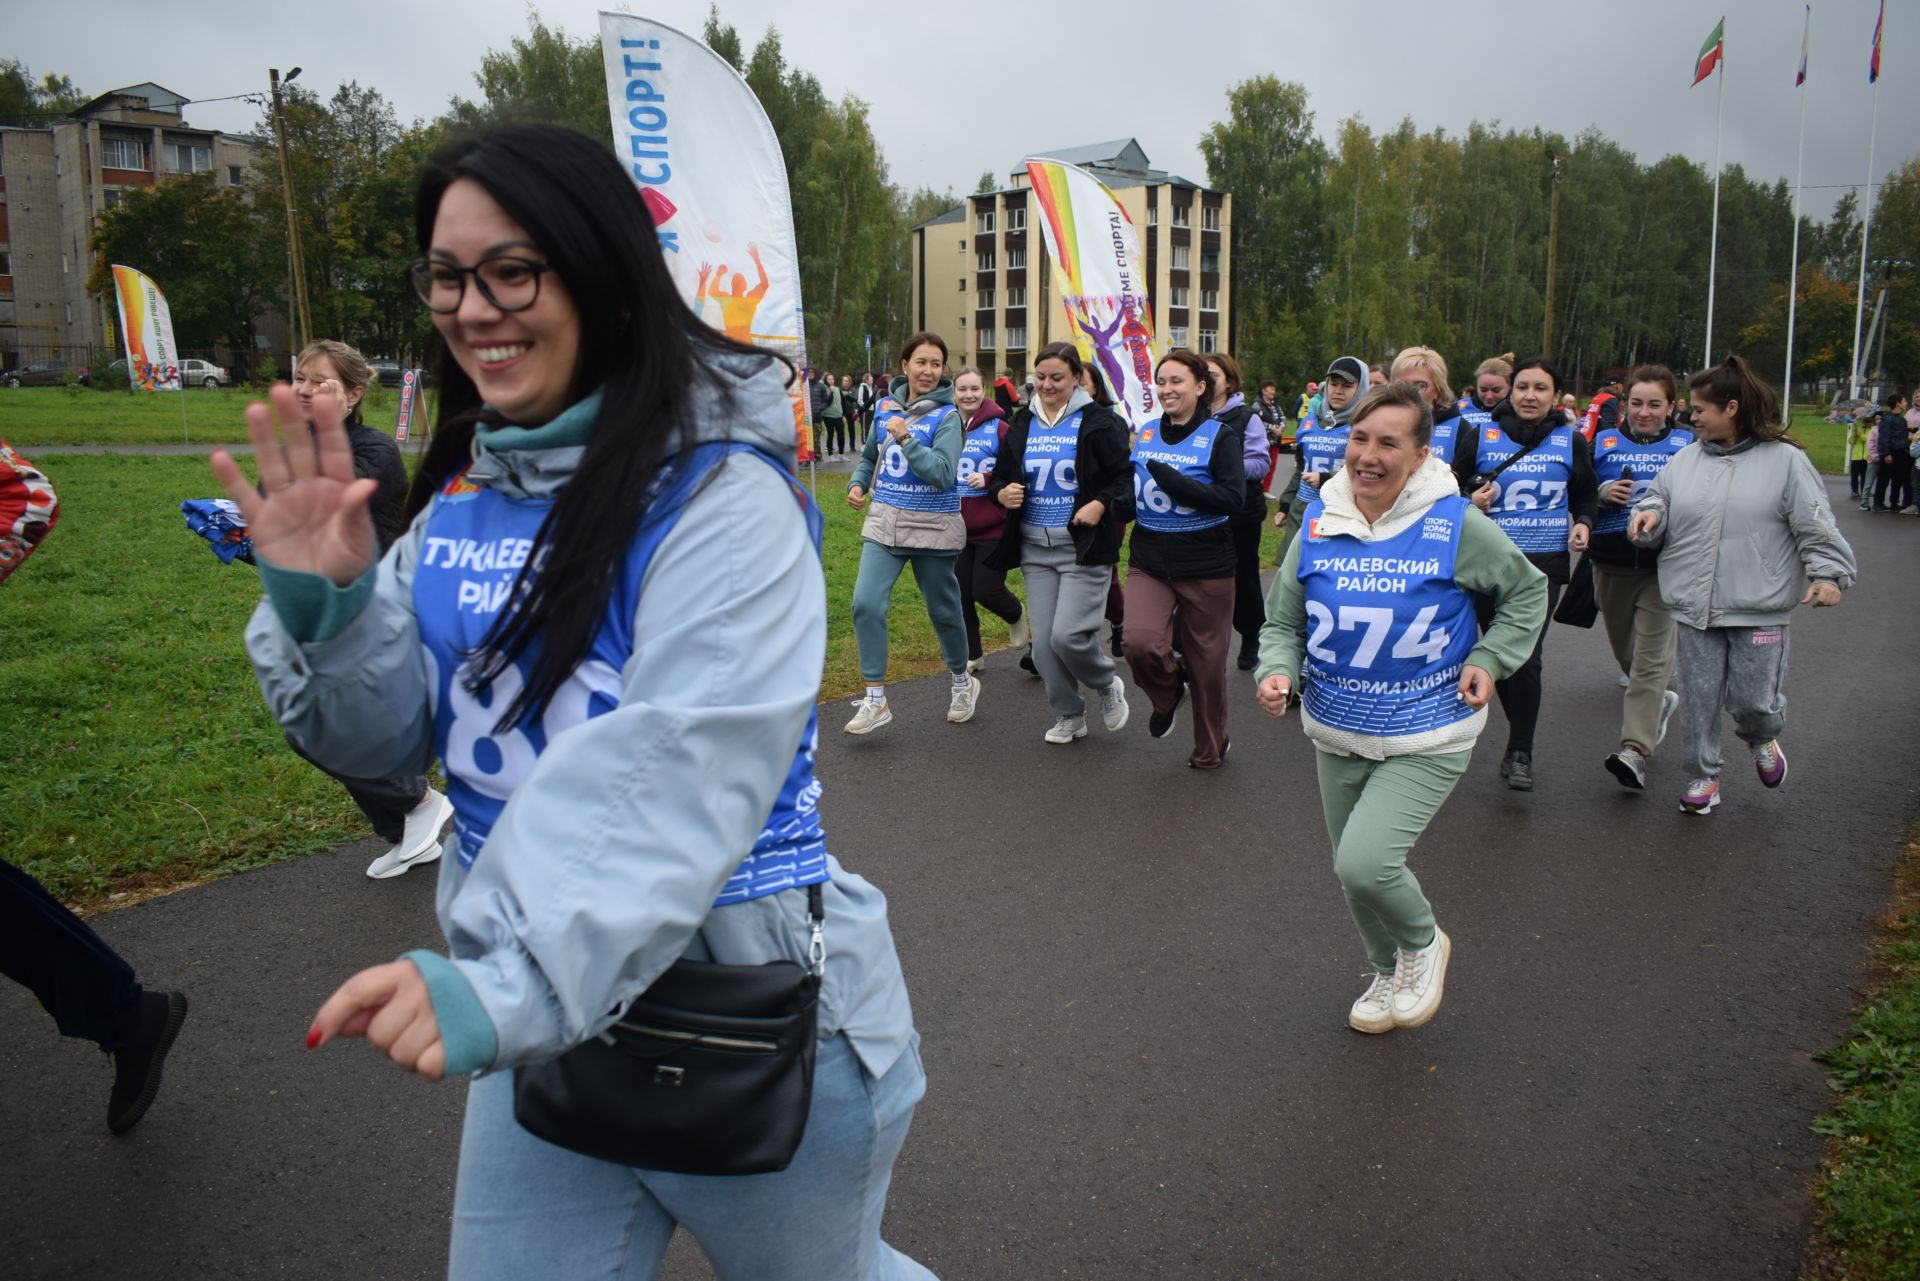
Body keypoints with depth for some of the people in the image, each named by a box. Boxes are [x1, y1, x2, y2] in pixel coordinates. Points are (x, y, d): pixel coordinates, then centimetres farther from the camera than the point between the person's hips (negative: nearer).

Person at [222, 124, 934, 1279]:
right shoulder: (467, 490, 2)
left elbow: (683, 774, -30)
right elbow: (392, 734, 4)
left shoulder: (722, 497, -20)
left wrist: (508, 988, -39)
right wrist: (322, 603, -15)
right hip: (542, 1014, 6)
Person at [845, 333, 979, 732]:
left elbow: (944, 474, -22)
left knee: (943, 610, 9)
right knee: (866, 603, -11)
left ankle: (963, 682, 36)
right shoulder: (885, 406, 6)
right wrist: (857, 484, 6)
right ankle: (875, 700, -2)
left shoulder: (946, 416, -9)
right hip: (884, 521, 4)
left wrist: (905, 438, -25)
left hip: (932, 526, -4)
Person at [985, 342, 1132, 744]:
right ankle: (1069, 716, 24)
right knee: (1043, 642, 5)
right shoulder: (1022, 424, 10)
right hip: (1035, 548, 5)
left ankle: (1108, 685, 18)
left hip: (1085, 548, -5)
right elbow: (999, 477, 18)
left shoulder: (1099, 421, -5)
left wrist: (1102, 504, -20)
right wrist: (1002, 493, -5)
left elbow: (1127, 476, -4)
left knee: (1068, 635, -14)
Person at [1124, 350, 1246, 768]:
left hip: (1206, 565, -3)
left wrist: (1174, 481, -24)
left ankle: (1210, 750, 29)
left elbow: (1233, 499, -18)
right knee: (1140, 643, -21)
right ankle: (1167, 694, 14)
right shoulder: (1146, 432, 8)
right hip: (1150, 560, 3)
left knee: (1206, 661, 7)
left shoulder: (1220, 436, -5)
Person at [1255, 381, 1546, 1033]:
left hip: (1426, 740, -4)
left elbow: (1528, 591, 6)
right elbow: (1283, 621, 5)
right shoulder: (1319, 524, -4)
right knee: (1352, 873, 16)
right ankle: (1388, 974, 46)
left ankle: (1423, 943, 15)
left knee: (1366, 863, -19)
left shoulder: (1456, 524, -12)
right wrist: (1277, 671, -15)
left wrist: (1489, 659, -6)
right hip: (1336, 734, 4)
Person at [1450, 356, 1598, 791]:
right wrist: (1471, 501, -12)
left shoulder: (1571, 442, 6)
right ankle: (1521, 734, 30)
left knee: (1525, 657, -12)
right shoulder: (1482, 437, 3)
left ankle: (1520, 754, 0)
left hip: (1544, 563, -1)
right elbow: (1453, 486, 9)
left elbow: (1586, 494, 19)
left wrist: (1582, 523, 0)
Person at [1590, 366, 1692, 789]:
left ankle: (1636, 749, -13)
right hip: (1612, 564, 3)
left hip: (1663, 567, -3)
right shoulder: (1603, 442, 8)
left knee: (1651, 656, -10)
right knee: (1625, 653, 16)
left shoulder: (1688, 445, 5)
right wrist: (1602, 494, -12)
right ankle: (1660, 701, 45)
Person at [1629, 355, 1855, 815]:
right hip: (1693, 605, 3)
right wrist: (1649, 514, -9)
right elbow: (1660, 498, 14)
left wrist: (1828, 573, -14)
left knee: (1753, 699, 1)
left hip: (1758, 608, -3)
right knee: (1698, 698, 8)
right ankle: (1704, 775, 24)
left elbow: (1815, 524, -3)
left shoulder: (1785, 459, -3)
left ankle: (1761, 740, 36)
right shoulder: (1687, 457, 7)